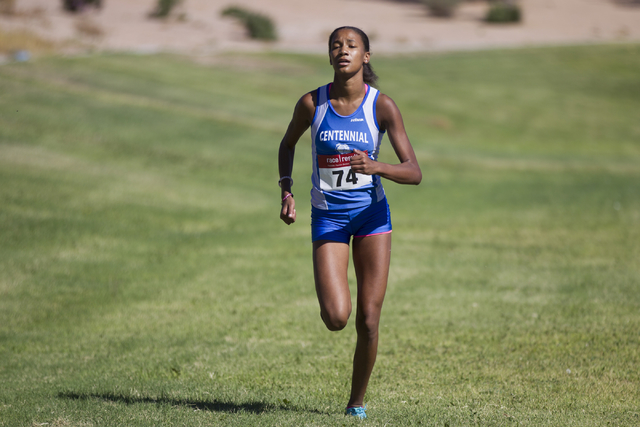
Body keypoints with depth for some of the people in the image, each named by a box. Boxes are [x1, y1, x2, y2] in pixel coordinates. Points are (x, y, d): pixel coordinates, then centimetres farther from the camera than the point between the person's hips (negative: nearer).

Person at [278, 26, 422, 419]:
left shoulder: (382, 106, -10)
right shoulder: (312, 103, -7)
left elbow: (414, 173, -13)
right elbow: (288, 143, 14)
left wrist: (375, 167, -31)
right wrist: (286, 191, 1)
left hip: (372, 213, 0)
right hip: (328, 217, 0)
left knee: (368, 323, -2)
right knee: (336, 318, -15)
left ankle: (357, 401, 20)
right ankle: (332, 294, 23)